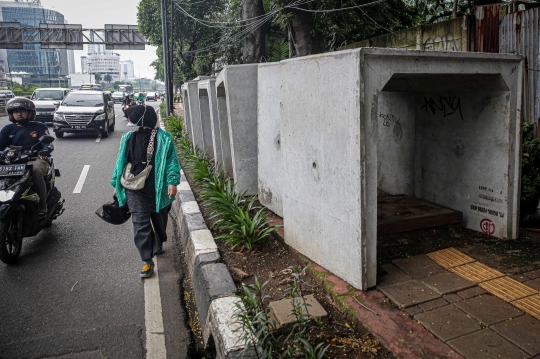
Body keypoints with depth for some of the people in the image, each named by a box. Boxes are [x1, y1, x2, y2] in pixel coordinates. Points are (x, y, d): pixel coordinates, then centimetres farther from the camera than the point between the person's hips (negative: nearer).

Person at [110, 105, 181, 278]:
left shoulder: (163, 139, -7)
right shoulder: (128, 138, 2)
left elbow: (171, 161, -9)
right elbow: (120, 162, 8)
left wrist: (172, 182, -19)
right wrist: (116, 184, 11)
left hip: (159, 190, -1)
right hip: (136, 191, 1)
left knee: (160, 221, 16)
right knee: (141, 225, -1)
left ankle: (158, 245, 42)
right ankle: (147, 261, 8)